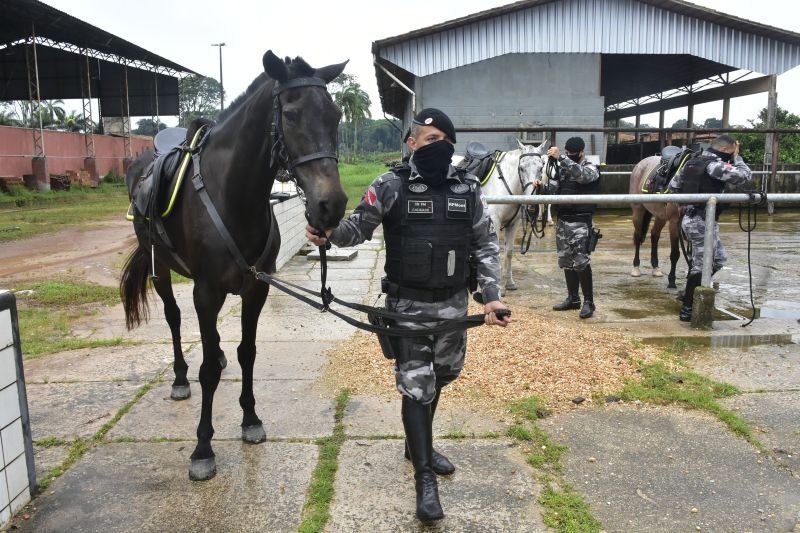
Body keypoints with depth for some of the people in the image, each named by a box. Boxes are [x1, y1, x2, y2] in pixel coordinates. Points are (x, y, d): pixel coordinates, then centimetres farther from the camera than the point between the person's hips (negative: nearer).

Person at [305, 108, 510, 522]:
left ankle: (418, 445, 43)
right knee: (416, 386, -3)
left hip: (453, 304, 5)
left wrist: (492, 297, -3)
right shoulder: (391, 186, -9)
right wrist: (329, 233, -25)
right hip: (408, 305, -4)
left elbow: (486, 246, 4)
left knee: (439, 379, 19)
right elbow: (359, 227, -3)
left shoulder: (468, 189, 0)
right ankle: (424, 478, 9)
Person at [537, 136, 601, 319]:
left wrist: (560, 158, -33)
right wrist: (542, 186, -12)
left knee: (581, 262, -9)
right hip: (561, 220, 6)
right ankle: (573, 299, 21)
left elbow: (580, 174, -28)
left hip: (580, 222, -6)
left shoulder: (591, 168, -5)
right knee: (566, 261, 11)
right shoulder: (562, 167, 11)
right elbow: (554, 189, 9)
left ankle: (588, 302, -1)